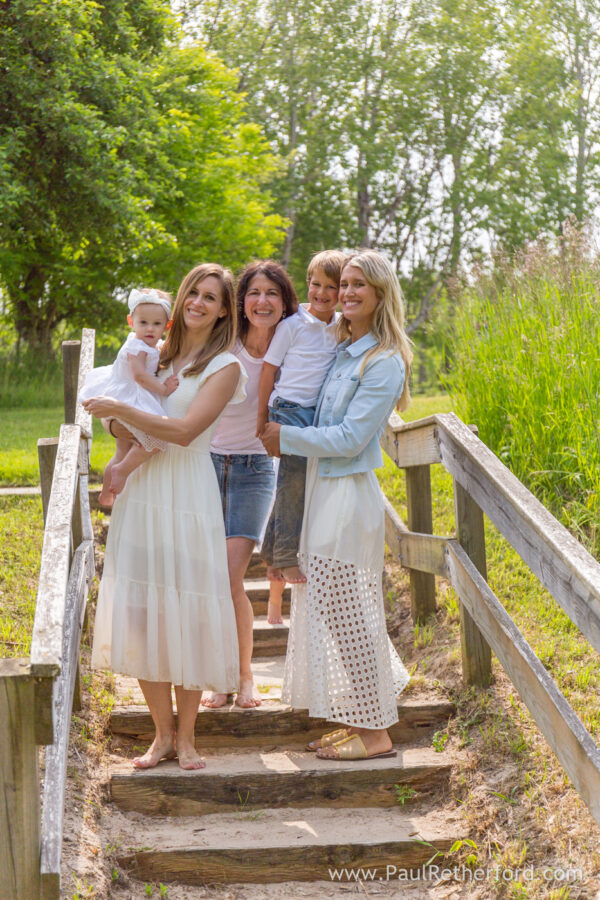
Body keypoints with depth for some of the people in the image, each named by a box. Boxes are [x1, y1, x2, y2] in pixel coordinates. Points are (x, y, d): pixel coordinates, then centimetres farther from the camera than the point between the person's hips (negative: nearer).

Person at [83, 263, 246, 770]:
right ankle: (163, 733, 13)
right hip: (141, 490, 5)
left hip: (187, 494, -5)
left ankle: (186, 735, 10)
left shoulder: (224, 367, -2)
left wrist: (120, 410, -17)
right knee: (141, 611, 2)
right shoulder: (160, 353, 14)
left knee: (186, 611, -2)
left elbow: (185, 430, -15)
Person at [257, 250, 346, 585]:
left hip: (320, 413, 5)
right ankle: (287, 558, -4)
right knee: (295, 478, -10)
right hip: (290, 409, -5)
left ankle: (272, 555, 18)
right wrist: (262, 419, 1)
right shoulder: (293, 325, -6)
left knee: (294, 482, 9)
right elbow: (269, 371, -1)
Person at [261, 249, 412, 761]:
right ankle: (357, 722, 23)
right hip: (323, 489, 9)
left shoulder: (384, 362, -13)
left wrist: (286, 438, -10)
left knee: (347, 613, -4)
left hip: (349, 496, -9)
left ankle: (374, 733, 6)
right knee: (331, 610, 13)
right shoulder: (342, 350, 12)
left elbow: (350, 438, -17)